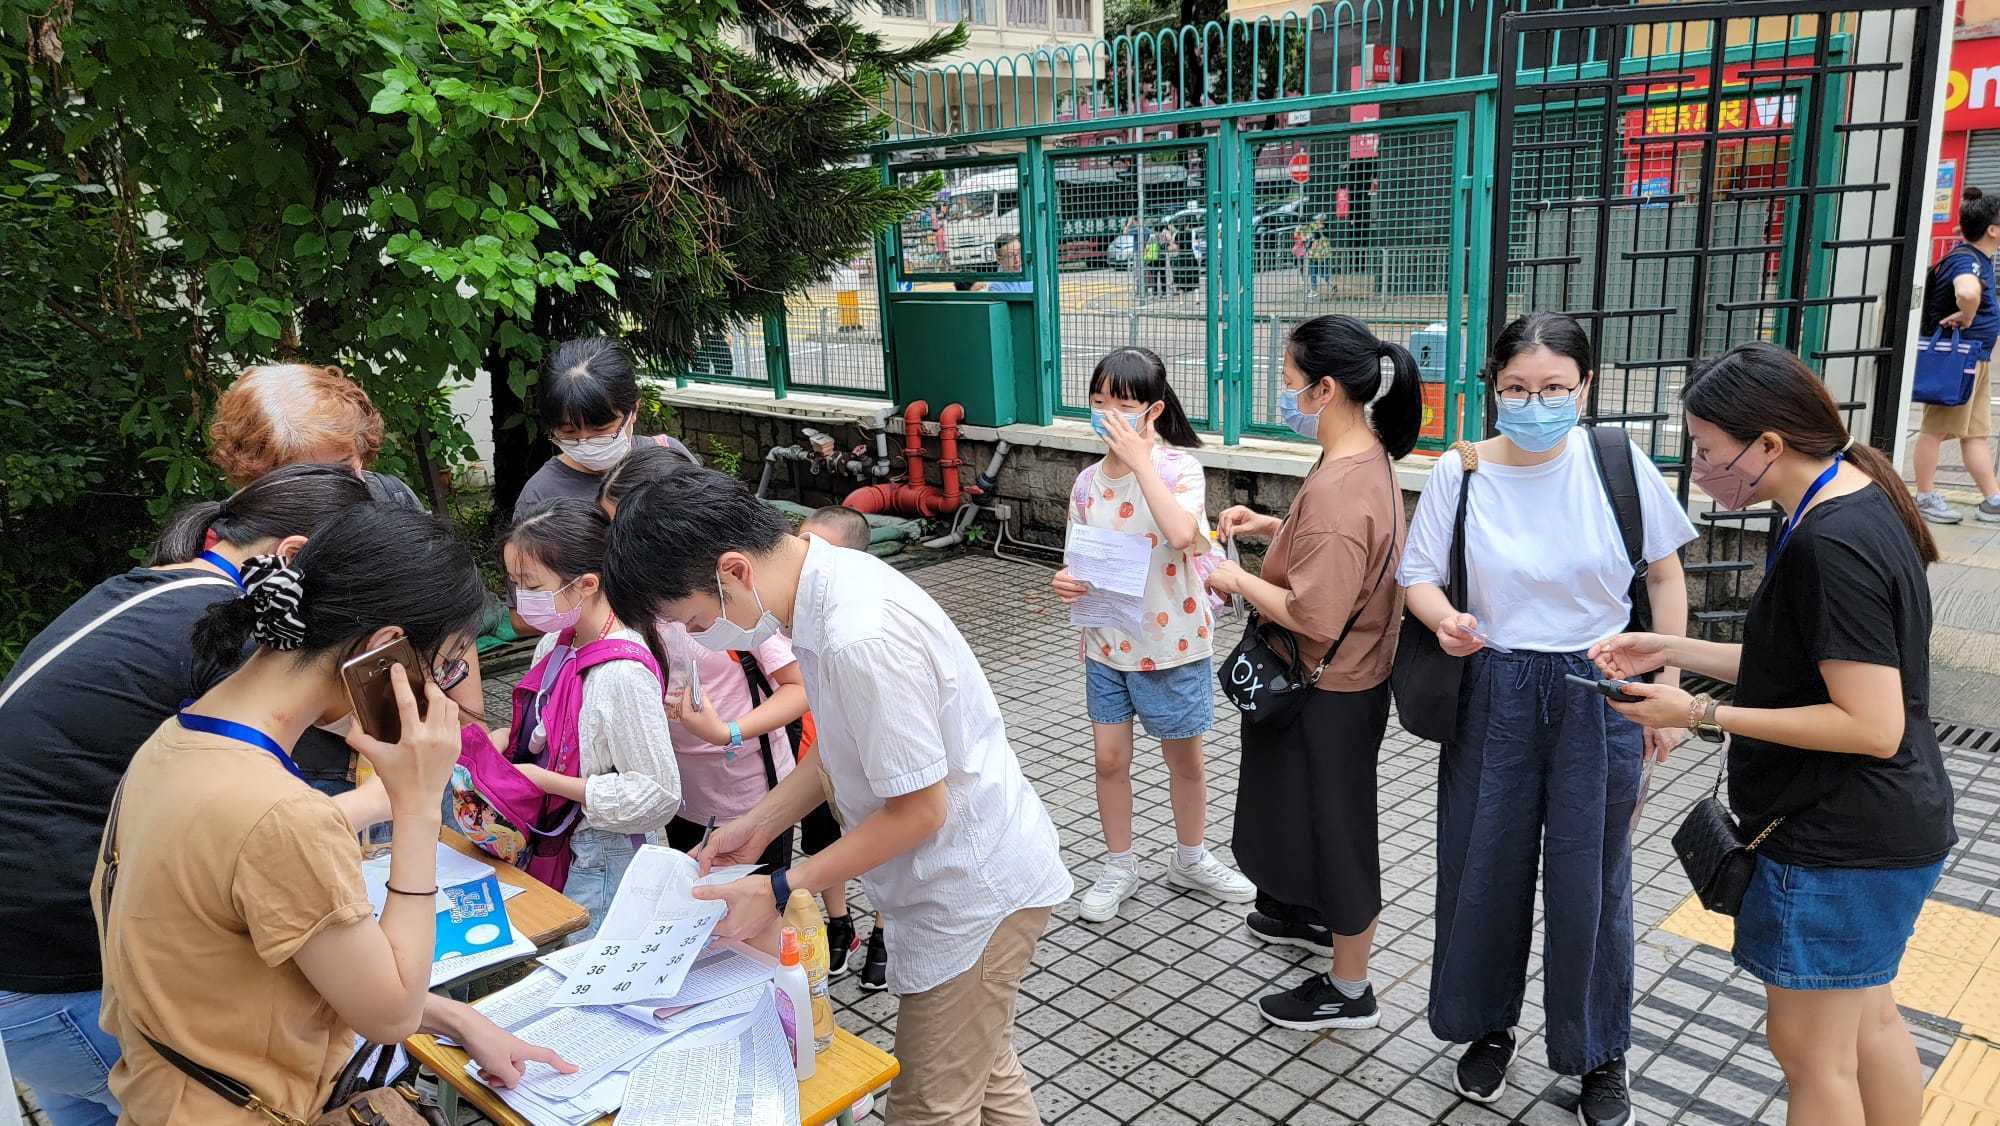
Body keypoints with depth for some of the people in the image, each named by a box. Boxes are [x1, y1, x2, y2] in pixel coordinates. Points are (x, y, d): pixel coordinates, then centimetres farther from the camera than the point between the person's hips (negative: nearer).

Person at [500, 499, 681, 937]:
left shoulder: (623, 673, -26)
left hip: (598, 863, -8)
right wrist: (505, 737, -3)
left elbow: (658, 794, -25)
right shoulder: (555, 644, 0)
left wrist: (545, 780, -22)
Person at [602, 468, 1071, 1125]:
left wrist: (777, 891, -18)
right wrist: (759, 825, 5)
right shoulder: (832, 580, -2)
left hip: (974, 892, -9)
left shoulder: (862, 639, -32)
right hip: (977, 877, 9)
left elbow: (919, 808, -24)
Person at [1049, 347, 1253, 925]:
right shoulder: (1088, 481, 0)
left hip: (1172, 643, -4)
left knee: (1185, 756, 14)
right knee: (1110, 757, 11)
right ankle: (1119, 865, 31)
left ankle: (1190, 858, 36)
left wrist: (1140, 460, -30)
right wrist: (1067, 583, -13)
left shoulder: (1178, 467, -14)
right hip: (1107, 642, 4)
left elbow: (1182, 535, -34)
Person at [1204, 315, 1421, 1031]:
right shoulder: (1367, 452, 1)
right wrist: (1272, 526, 7)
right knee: (1315, 816, 28)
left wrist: (1236, 581, -18)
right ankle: (1320, 918, 52)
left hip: (1329, 694, -10)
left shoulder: (1337, 487, -31)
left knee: (1333, 825, 7)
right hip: (1348, 679, 10)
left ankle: (1349, 993, 26)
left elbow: (1314, 617, -32)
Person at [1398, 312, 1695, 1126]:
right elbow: (1416, 576, 0)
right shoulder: (1458, 474, -8)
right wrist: (1444, 620, -23)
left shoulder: (1619, 465, -9)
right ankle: (1488, 1026, 36)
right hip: (1493, 695, 1)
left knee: (1590, 877, 9)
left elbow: (1665, 574, 2)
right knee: (1485, 868, 12)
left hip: (1598, 697, -1)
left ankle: (1600, 1053, 31)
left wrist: (1666, 689, 2)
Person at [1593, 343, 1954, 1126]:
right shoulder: (1857, 501, 5)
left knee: (1810, 1053, 5)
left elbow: (1871, 725, -26)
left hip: (1835, 842, -10)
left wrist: (1704, 716, -23)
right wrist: (1670, 651, 5)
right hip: (1880, 828, 10)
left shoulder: (1830, 545, -26)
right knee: (1866, 1021, 25)